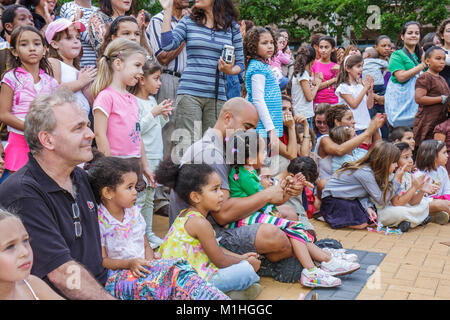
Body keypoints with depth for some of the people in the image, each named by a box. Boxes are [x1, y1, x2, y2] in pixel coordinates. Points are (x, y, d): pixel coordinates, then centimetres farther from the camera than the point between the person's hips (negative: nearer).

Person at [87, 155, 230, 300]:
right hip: (117, 274, -6)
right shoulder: (99, 221, -8)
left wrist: (149, 260, -6)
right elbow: (102, 260, -8)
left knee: (178, 268, -24)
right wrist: (129, 264, -20)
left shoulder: (134, 212, 11)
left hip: (142, 266, 6)